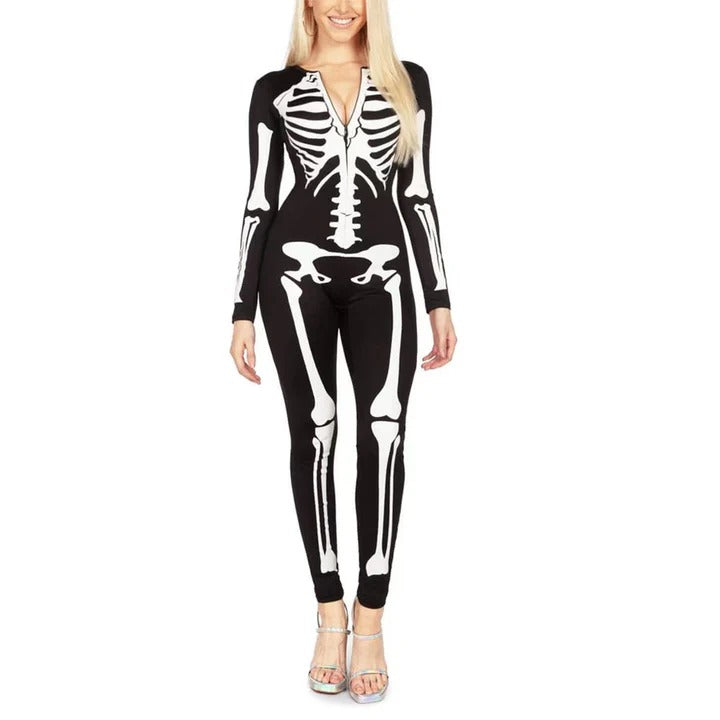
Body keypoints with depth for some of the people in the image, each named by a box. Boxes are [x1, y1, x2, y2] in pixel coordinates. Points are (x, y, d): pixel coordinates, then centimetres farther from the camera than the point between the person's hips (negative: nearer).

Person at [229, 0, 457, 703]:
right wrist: (242, 313, 4)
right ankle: (331, 617, 9)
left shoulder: (407, 81, 13)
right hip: (297, 271, 0)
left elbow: (417, 193, 13)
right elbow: (258, 201, 9)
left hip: (381, 276, 1)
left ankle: (369, 625, -6)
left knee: (384, 431, -15)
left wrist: (440, 301, 8)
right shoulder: (276, 89, 10)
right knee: (314, 432, -3)